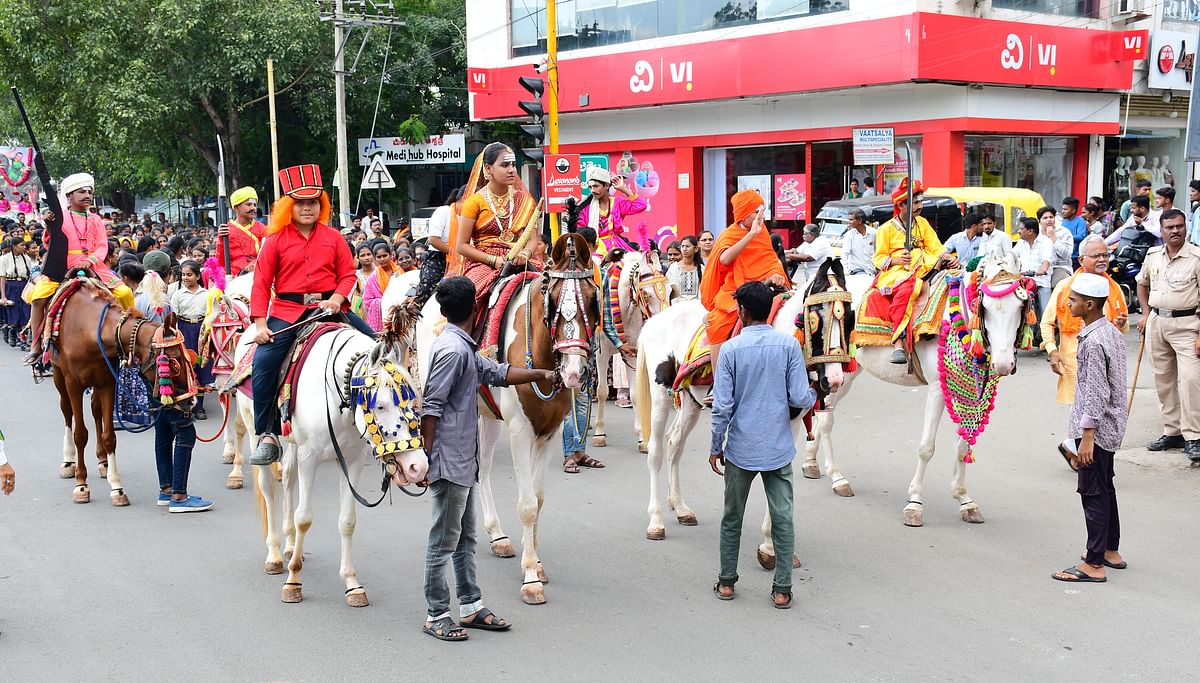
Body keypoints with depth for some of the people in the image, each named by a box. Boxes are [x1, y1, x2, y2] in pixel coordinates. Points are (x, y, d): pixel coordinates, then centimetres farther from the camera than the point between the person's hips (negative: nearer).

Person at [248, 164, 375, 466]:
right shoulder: (276, 240, 3)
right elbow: (261, 283, 1)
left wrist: (337, 299, -12)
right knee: (264, 360, -20)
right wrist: (260, 324, -9)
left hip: (328, 306, 2)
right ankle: (267, 435, -10)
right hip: (287, 311, -2)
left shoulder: (333, 237, 8)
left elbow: (347, 274, 9)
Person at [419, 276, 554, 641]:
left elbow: (498, 373, 23)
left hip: (464, 460, 10)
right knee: (444, 540, -1)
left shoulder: (464, 348, 12)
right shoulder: (453, 349, -18)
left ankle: (471, 607, 25)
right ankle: (436, 615, 8)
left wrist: (541, 374, 22)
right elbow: (430, 406, -20)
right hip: (449, 461, -10)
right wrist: (427, 459, -20)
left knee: (465, 537, 16)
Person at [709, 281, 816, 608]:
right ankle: (782, 590, 10)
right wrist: (814, 395, 15)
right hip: (779, 448, 0)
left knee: (732, 517, 15)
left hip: (740, 449, 0)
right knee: (783, 518, 8)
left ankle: (727, 582, 24)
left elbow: (722, 405, -8)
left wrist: (715, 447, 3)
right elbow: (800, 399, -9)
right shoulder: (789, 344, -6)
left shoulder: (731, 348, -9)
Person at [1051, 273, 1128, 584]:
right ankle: (1111, 551, 32)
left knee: (1093, 493, -4)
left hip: (1096, 428, -10)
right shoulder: (1113, 333, 8)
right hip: (1111, 426, 10)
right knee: (1105, 488, 20)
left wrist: (1087, 437, -21)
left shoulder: (1093, 342, -22)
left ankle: (1094, 565, 0)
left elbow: (1096, 394, -23)